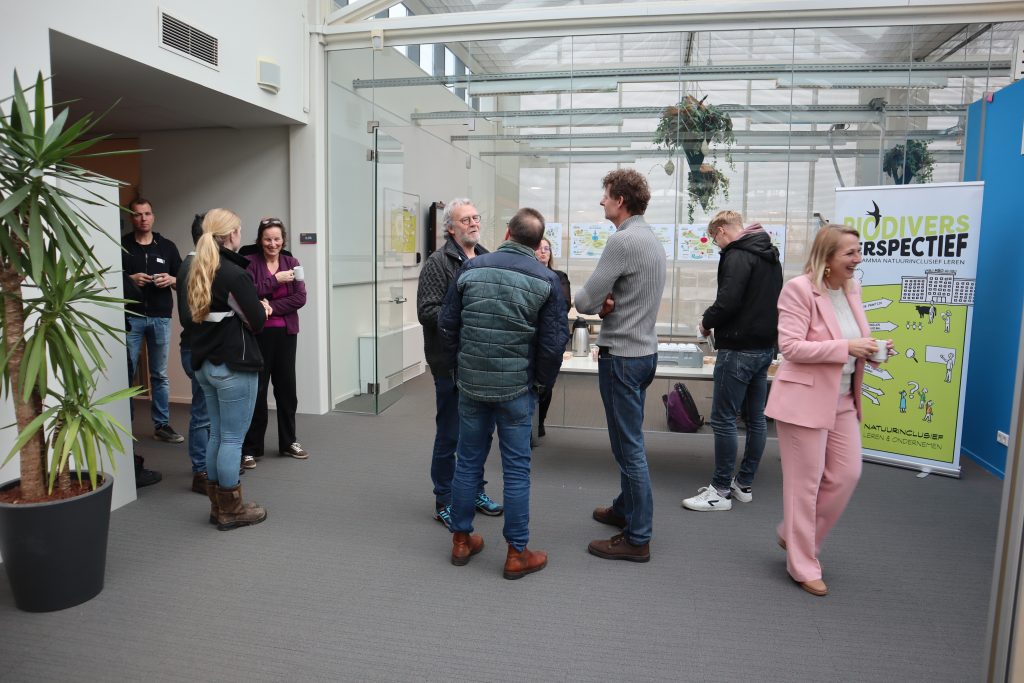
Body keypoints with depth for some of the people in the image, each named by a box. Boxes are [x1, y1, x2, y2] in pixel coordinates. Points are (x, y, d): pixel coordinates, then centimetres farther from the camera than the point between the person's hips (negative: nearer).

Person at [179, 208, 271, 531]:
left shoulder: (195, 271, 8)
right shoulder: (235, 274, -17)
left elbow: (186, 317, 14)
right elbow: (256, 321, -13)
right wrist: (263, 307, 6)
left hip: (204, 364, 8)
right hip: (235, 366, -8)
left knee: (217, 435, 16)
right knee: (233, 438, 1)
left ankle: (217, 505, 25)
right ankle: (231, 510, 12)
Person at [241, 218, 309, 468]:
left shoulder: (291, 263, 6)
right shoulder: (250, 263, -4)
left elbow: (300, 298, -5)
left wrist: (270, 308, -14)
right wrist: (275, 280, -19)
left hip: (286, 333, 4)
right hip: (258, 333, -3)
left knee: (286, 387, 11)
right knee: (257, 389, 1)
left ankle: (289, 442, 26)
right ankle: (251, 448, 12)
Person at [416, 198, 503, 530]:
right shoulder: (439, 262, -9)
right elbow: (427, 311, -17)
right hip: (451, 363, -6)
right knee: (450, 434, 4)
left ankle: (474, 490, 34)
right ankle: (445, 502, 19)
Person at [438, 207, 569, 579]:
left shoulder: (471, 267, 0)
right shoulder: (546, 279, -7)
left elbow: (447, 324, 2)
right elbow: (554, 342, -9)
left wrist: (460, 368, 14)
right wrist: (542, 382, 6)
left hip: (471, 383, 3)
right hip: (517, 387, -3)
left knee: (468, 462, 14)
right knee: (516, 468, 6)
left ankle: (461, 540, 26)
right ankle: (517, 553, 15)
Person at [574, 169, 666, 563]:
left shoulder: (623, 240, -19)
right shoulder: (651, 239, 12)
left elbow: (585, 301, -20)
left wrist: (597, 303, 2)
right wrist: (607, 303, -4)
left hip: (622, 356, -10)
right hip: (644, 350, 10)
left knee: (629, 446, -2)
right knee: (630, 441, 21)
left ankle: (637, 539, 9)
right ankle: (625, 509, 36)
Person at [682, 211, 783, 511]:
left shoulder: (737, 256, -14)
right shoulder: (770, 256, 16)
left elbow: (728, 301, -24)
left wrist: (706, 323, -6)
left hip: (739, 349, -10)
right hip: (764, 347, 10)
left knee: (723, 419, -4)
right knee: (755, 418, 12)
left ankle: (720, 491, 3)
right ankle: (744, 485, 22)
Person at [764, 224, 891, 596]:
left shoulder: (851, 289, 9)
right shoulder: (799, 289, -15)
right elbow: (790, 346, -21)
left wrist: (870, 349, -1)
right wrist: (846, 347, -25)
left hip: (842, 401, 8)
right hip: (805, 399, -8)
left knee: (846, 475, 11)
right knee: (805, 483, 3)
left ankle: (794, 535, 32)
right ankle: (803, 566, 19)